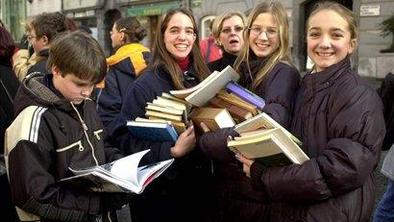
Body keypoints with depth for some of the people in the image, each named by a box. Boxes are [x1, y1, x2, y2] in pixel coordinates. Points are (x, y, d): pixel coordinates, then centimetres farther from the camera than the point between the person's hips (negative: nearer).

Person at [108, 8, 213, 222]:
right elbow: (124, 138, -17)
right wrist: (172, 151, -27)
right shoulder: (144, 85, -12)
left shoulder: (202, 77, 4)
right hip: (159, 194, -5)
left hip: (199, 188, 5)